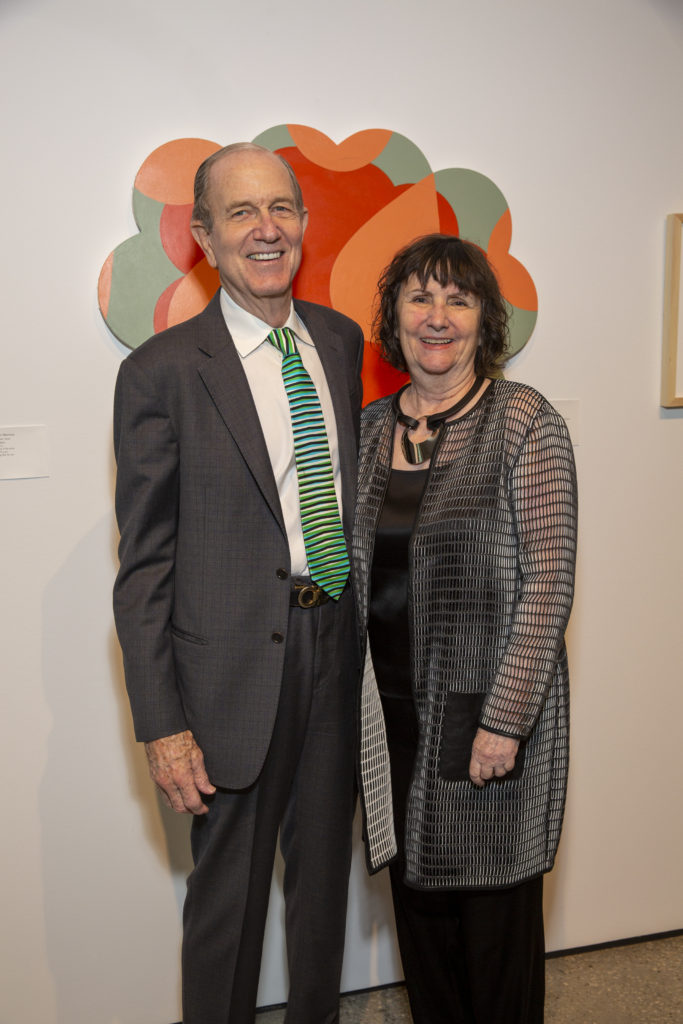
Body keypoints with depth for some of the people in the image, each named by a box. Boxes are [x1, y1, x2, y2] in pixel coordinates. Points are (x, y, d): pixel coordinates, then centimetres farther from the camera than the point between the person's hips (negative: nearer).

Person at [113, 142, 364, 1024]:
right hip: (237, 666, -5)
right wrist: (161, 726, -12)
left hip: (339, 646, 5)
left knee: (325, 875, 22)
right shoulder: (161, 372, -11)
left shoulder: (342, 340, 5)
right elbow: (143, 564, -10)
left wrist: (370, 626, 11)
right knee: (229, 892, 12)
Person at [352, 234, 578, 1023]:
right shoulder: (372, 425, 6)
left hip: (489, 706, -5)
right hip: (395, 707, 5)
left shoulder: (526, 422, -10)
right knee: (418, 890, 19)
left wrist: (504, 720, -16)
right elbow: (361, 569, 11)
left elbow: (548, 583, -13)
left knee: (495, 897, 11)